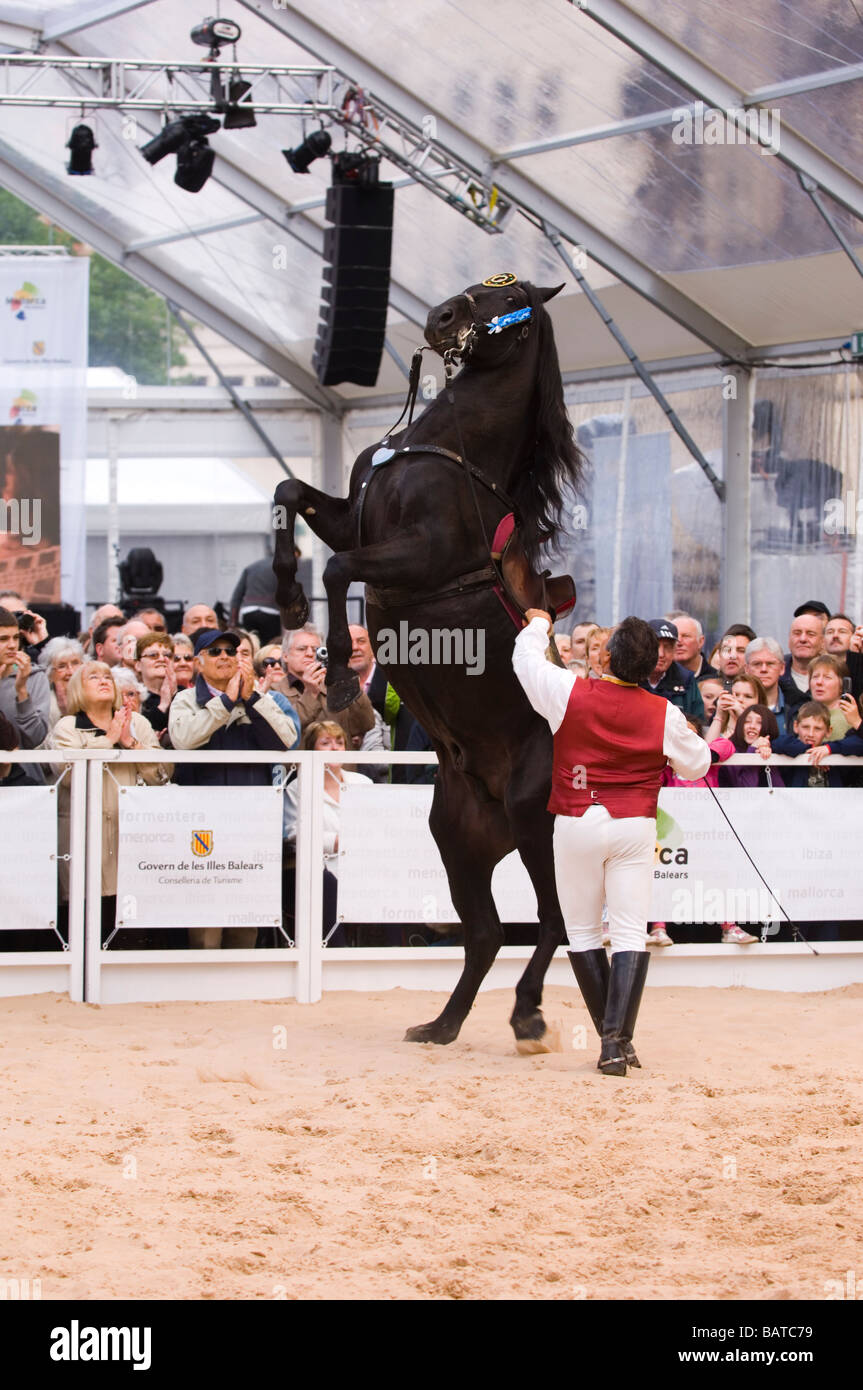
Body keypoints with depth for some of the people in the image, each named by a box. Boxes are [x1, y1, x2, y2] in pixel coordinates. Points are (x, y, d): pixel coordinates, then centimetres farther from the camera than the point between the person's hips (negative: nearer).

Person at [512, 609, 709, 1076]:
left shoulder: (571, 693, -8)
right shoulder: (664, 714, -6)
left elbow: (526, 657, 9)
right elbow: (696, 765, 8)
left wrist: (538, 624, 29)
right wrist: (690, 736, 27)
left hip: (577, 825, 0)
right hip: (634, 827, 0)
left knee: (583, 932, 12)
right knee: (630, 935, -3)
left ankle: (609, 1036, 12)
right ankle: (618, 1040, -16)